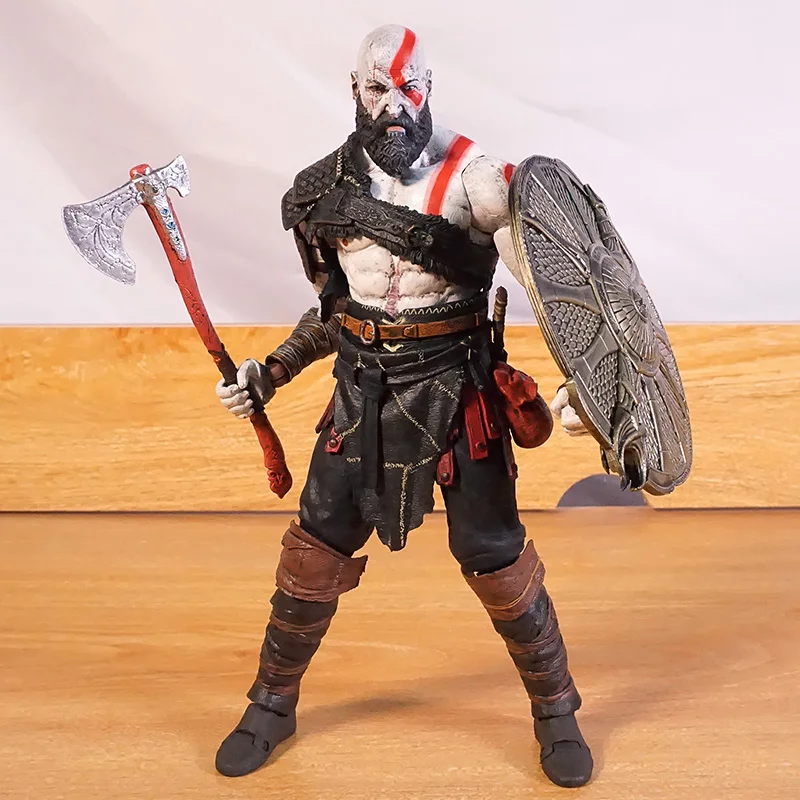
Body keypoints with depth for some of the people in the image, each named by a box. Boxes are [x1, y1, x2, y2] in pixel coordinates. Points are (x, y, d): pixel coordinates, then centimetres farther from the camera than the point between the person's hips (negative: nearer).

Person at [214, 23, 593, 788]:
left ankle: (556, 711, 24)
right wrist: (269, 373, 11)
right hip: (365, 384, 4)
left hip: (456, 385, -3)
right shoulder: (328, 186, 3)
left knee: (494, 556, 0)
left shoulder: (470, 176, -11)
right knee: (315, 547, 7)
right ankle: (272, 704, 28)